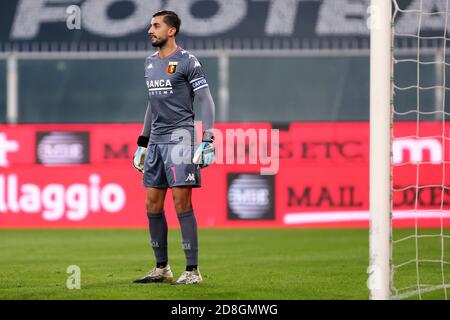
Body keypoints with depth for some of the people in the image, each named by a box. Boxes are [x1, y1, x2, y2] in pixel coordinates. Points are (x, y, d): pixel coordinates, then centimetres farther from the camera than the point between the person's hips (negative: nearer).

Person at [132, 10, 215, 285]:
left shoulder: (187, 62, -6)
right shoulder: (151, 63, 16)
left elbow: (207, 101, -8)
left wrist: (208, 141, -16)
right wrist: (143, 143, 24)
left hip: (180, 137, -8)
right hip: (156, 140, 8)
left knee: (182, 205, -10)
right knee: (153, 206, 6)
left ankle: (193, 271, -6)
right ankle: (162, 268, 16)